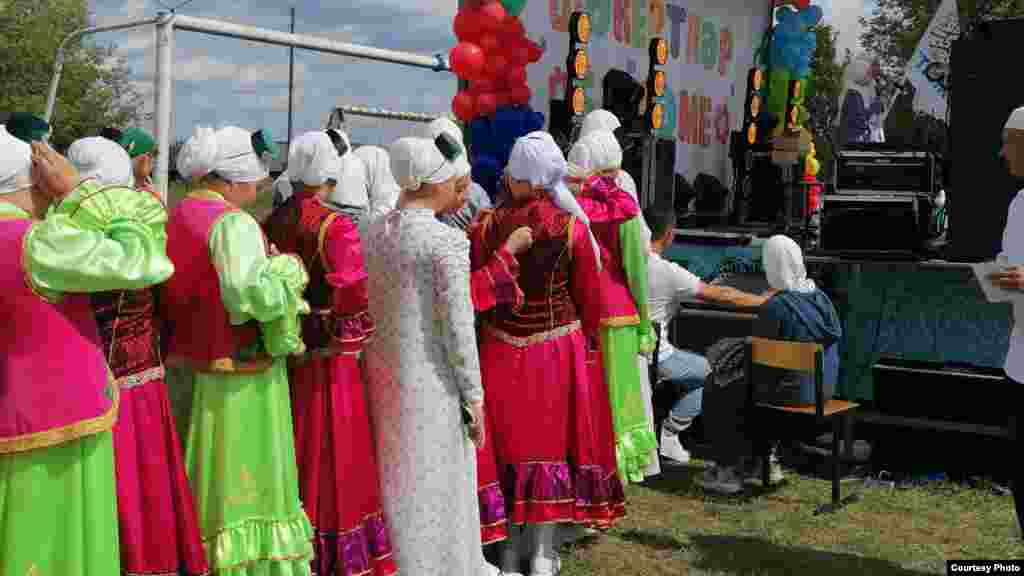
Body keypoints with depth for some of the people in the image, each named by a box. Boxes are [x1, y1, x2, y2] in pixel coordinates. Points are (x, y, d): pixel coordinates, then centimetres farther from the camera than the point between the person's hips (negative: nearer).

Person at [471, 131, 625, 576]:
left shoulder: (486, 225, -10)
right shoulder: (573, 228, -12)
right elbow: (588, 298, -4)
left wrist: (485, 331, 11)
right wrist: (584, 338, 11)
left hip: (500, 350, 1)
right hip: (557, 349, -1)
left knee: (507, 441, 13)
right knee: (552, 439, 10)